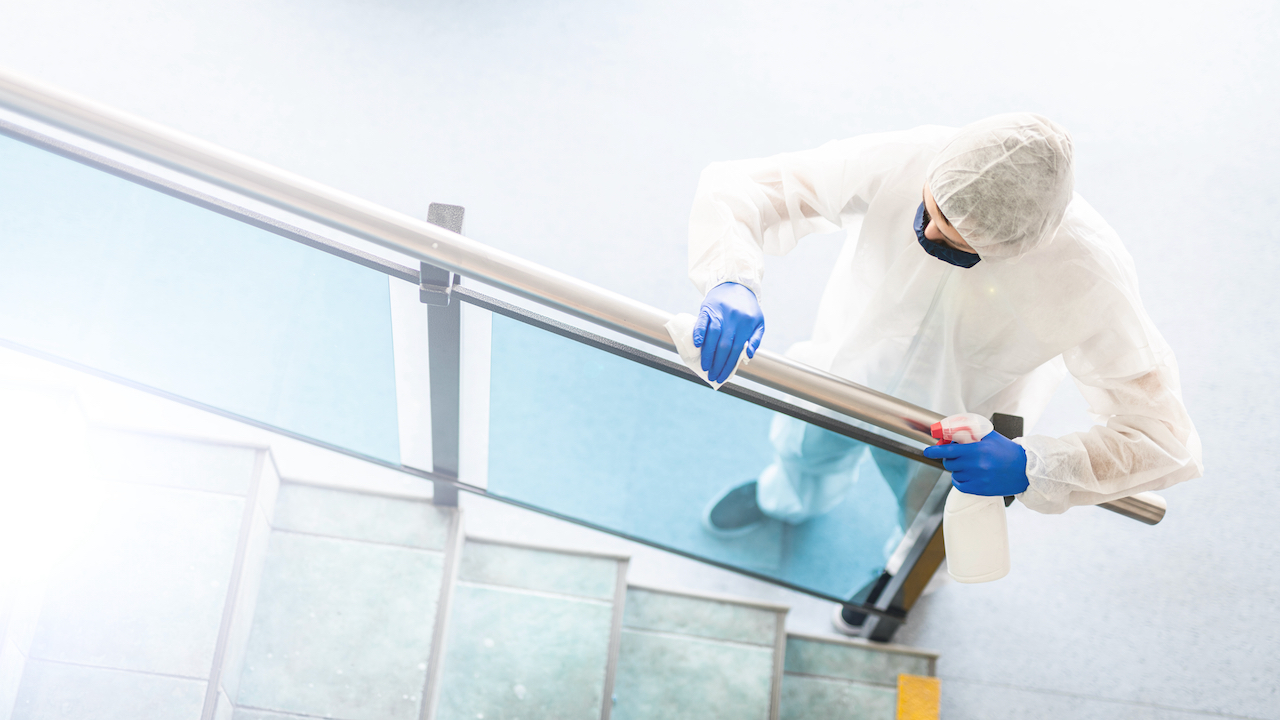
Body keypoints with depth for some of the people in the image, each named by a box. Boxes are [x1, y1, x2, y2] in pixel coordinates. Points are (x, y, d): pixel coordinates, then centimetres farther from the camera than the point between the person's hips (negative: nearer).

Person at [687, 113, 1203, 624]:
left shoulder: (1089, 278, -42)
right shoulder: (895, 164, -40)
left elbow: (1163, 437, -34)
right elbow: (735, 186, -32)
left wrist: (1030, 468, -48)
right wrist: (731, 282, -52)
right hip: (845, 366, 2)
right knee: (804, 452, 33)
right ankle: (786, 499, 73)